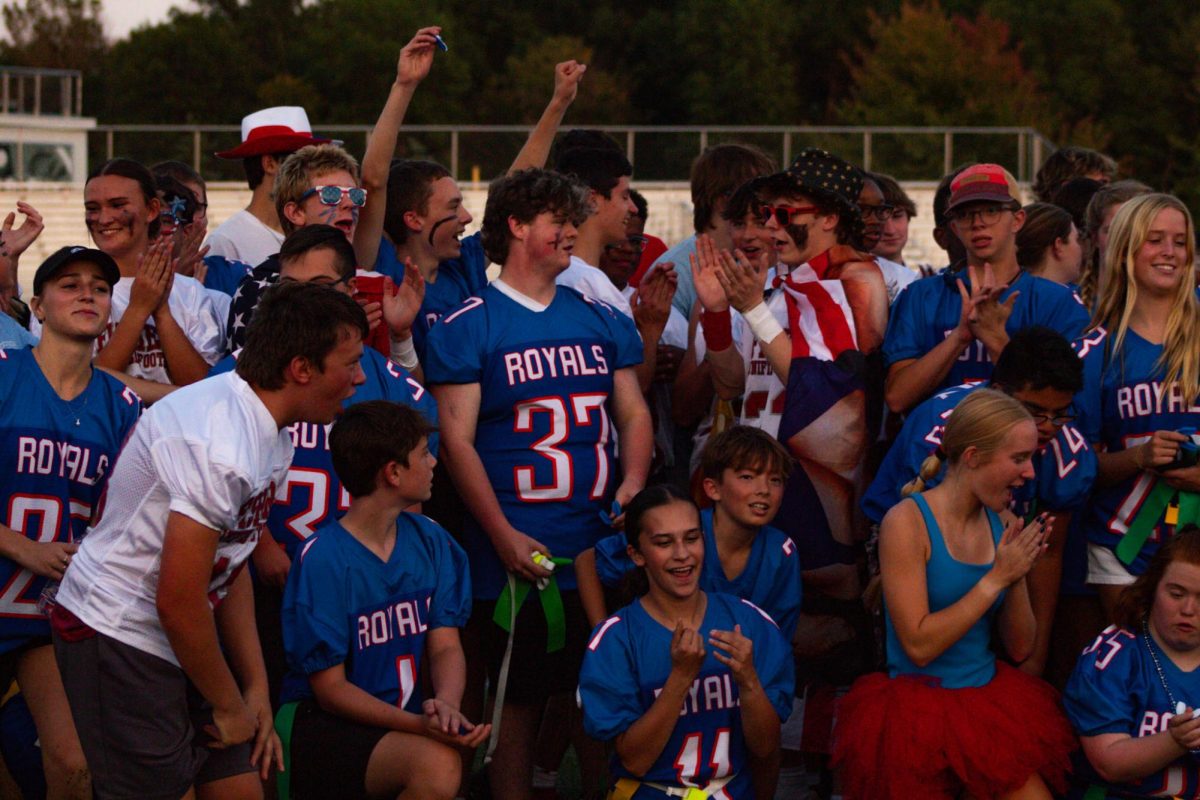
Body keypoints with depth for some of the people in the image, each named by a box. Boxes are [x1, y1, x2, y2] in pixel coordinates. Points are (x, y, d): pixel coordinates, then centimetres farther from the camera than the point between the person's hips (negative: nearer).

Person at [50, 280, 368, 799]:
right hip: (119, 636, -9)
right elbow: (177, 602, -23)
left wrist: (256, 687, 11)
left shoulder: (273, 437, 5)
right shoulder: (219, 449, -27)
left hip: (179, 638, 9)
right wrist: (230, 706, -9)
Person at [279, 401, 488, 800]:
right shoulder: (323, 559, -14)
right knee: (437, 764, -31)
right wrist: (421, 725, -25)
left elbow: (445, 647, 2)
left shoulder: (430, 541, 6)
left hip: (403, 720, 7)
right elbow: (330, 688, -12)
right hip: (325, 725, -7)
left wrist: (446, 704, -22)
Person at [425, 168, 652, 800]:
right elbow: (457, 439, -6)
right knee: (519, 701, -1)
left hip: (605, 547, 5)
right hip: (518, 555, -4)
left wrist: (632, 484, -4)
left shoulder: (602, 320, 15)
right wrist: (504, 536, -13)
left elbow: (633, 414, 16)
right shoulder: (465, 327, -1)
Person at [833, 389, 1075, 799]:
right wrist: (996, 578, -16)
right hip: (919, 709, -5)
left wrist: (1019, 576, -7)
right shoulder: (907, 522, -11)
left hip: (988, 701, 5)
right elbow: (919, 646, -18)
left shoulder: (1002, 524, 6)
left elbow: (1020, 649, 8)